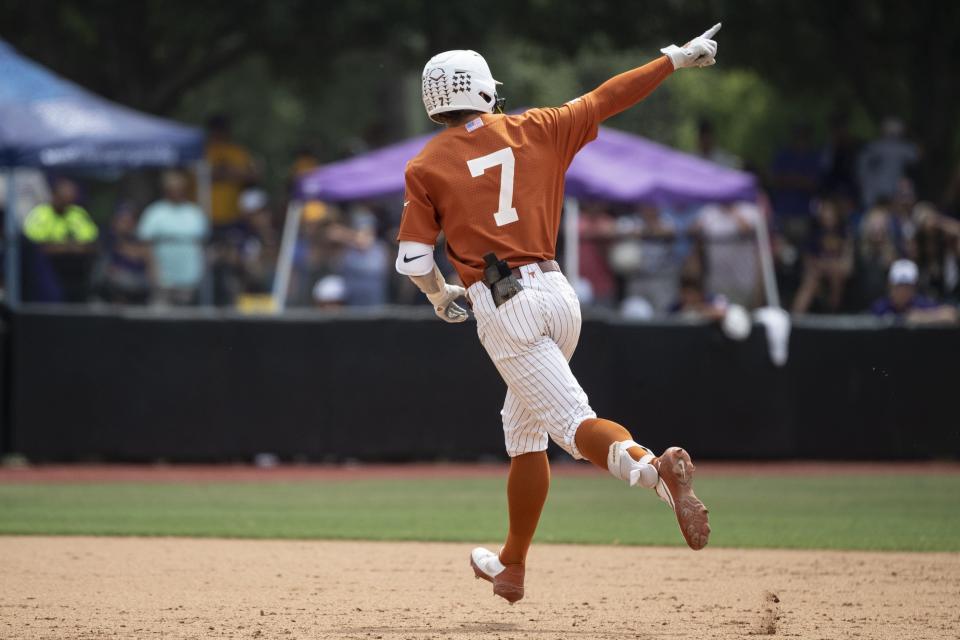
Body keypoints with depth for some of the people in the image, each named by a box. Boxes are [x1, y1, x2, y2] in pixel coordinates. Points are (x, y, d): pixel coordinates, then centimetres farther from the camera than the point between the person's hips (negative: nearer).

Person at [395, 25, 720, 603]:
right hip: (557, 292, 5)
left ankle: (654, 468, -43)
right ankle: (512, 567, 27)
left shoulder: (426, 168, 2)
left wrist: (440, 294, 20)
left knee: (575, 423, -13)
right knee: (524, 430, 20)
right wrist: (677, 58, 24)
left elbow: (413, 260, -1)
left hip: (504, 306, -5)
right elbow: (605, 99, 14)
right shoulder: (533, 131, 10)